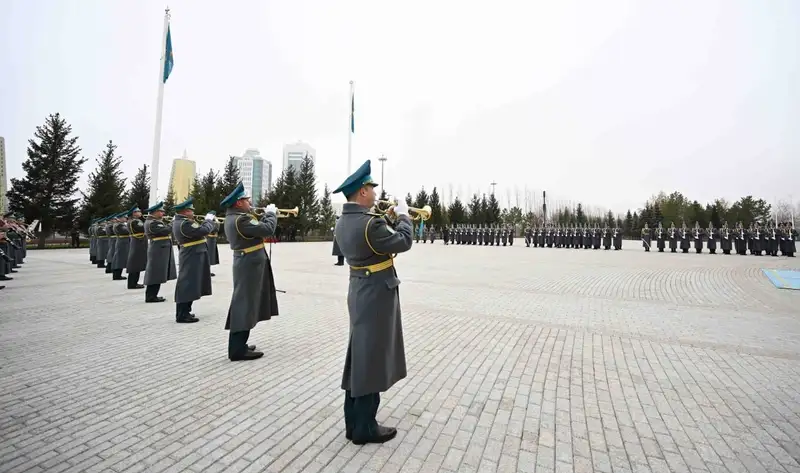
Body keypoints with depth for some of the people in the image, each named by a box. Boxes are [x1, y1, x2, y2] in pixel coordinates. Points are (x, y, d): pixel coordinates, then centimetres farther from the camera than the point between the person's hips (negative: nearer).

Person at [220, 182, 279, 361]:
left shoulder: (232, 217, 13)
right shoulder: (241, 219, -20)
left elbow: (257, 227, 17)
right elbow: (267, 230, -25)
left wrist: (265, 215, 8)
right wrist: (271, 213, -9)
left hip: (247, 263, 11)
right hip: (250, 265, -11)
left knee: (245, 304, 17)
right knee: (244, 304, -5)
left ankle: (238, 345, 27)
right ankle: (238, 350, 3)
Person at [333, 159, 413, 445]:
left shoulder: (343, 222, 6)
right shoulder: (369, 223, -23)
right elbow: (404, 242, -14)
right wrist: (403, 215, 0)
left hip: (359, 292, 9)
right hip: (376, 295, -9)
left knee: (359, 357, 17)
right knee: (371, 359, 3)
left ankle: (353, 422, 32)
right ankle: (364, 428, 20)